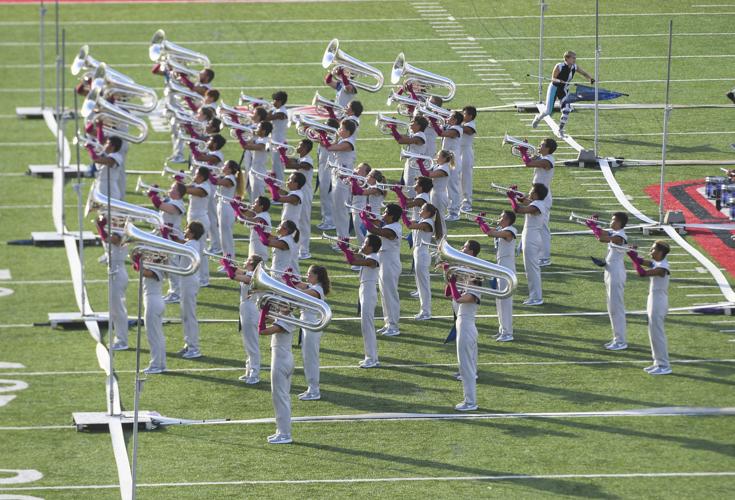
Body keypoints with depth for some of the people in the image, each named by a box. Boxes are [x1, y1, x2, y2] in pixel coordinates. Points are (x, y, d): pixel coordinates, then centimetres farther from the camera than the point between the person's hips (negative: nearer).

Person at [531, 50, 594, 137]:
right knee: (548, 111, -3)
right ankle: (538, 118, 32)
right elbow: (553, 78, -18)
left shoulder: (574, 67, -8)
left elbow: (584, 73, 5)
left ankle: (560, 131, 2)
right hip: (554, 88, -4)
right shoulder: (559, 67, -23)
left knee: (566, 110, -13)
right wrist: (558, 80, -40)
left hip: (564, 91, 4)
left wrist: (590, 79, -15)